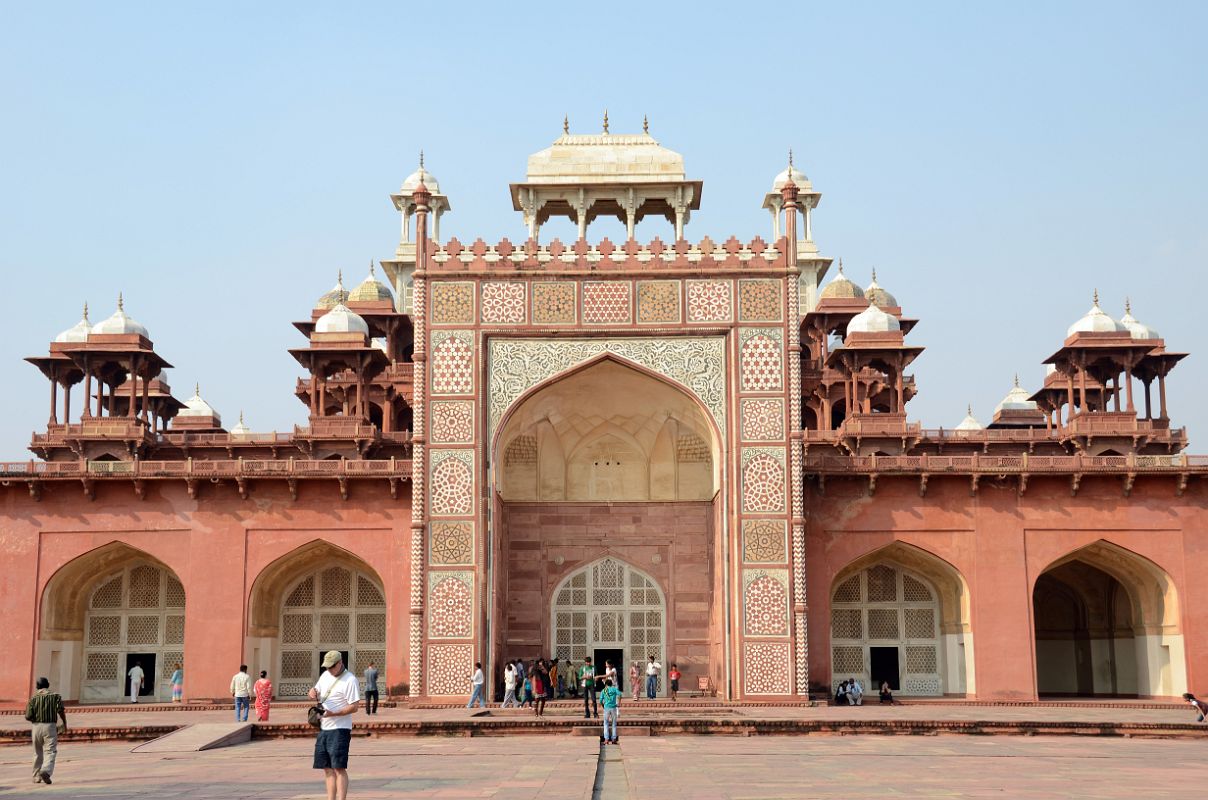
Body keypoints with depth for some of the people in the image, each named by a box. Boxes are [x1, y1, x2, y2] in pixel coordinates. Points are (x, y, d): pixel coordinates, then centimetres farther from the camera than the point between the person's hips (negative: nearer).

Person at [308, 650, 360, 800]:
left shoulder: (350, 680, -11)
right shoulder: (325, 676, 13)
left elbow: (354, 707, -16)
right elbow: (316, 691, 23)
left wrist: (334, 713, -26)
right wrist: (312, 692, -2)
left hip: (339, 730, -8)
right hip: (323, 729, 8)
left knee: (339, 768, -9)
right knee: (327, 769, 9)